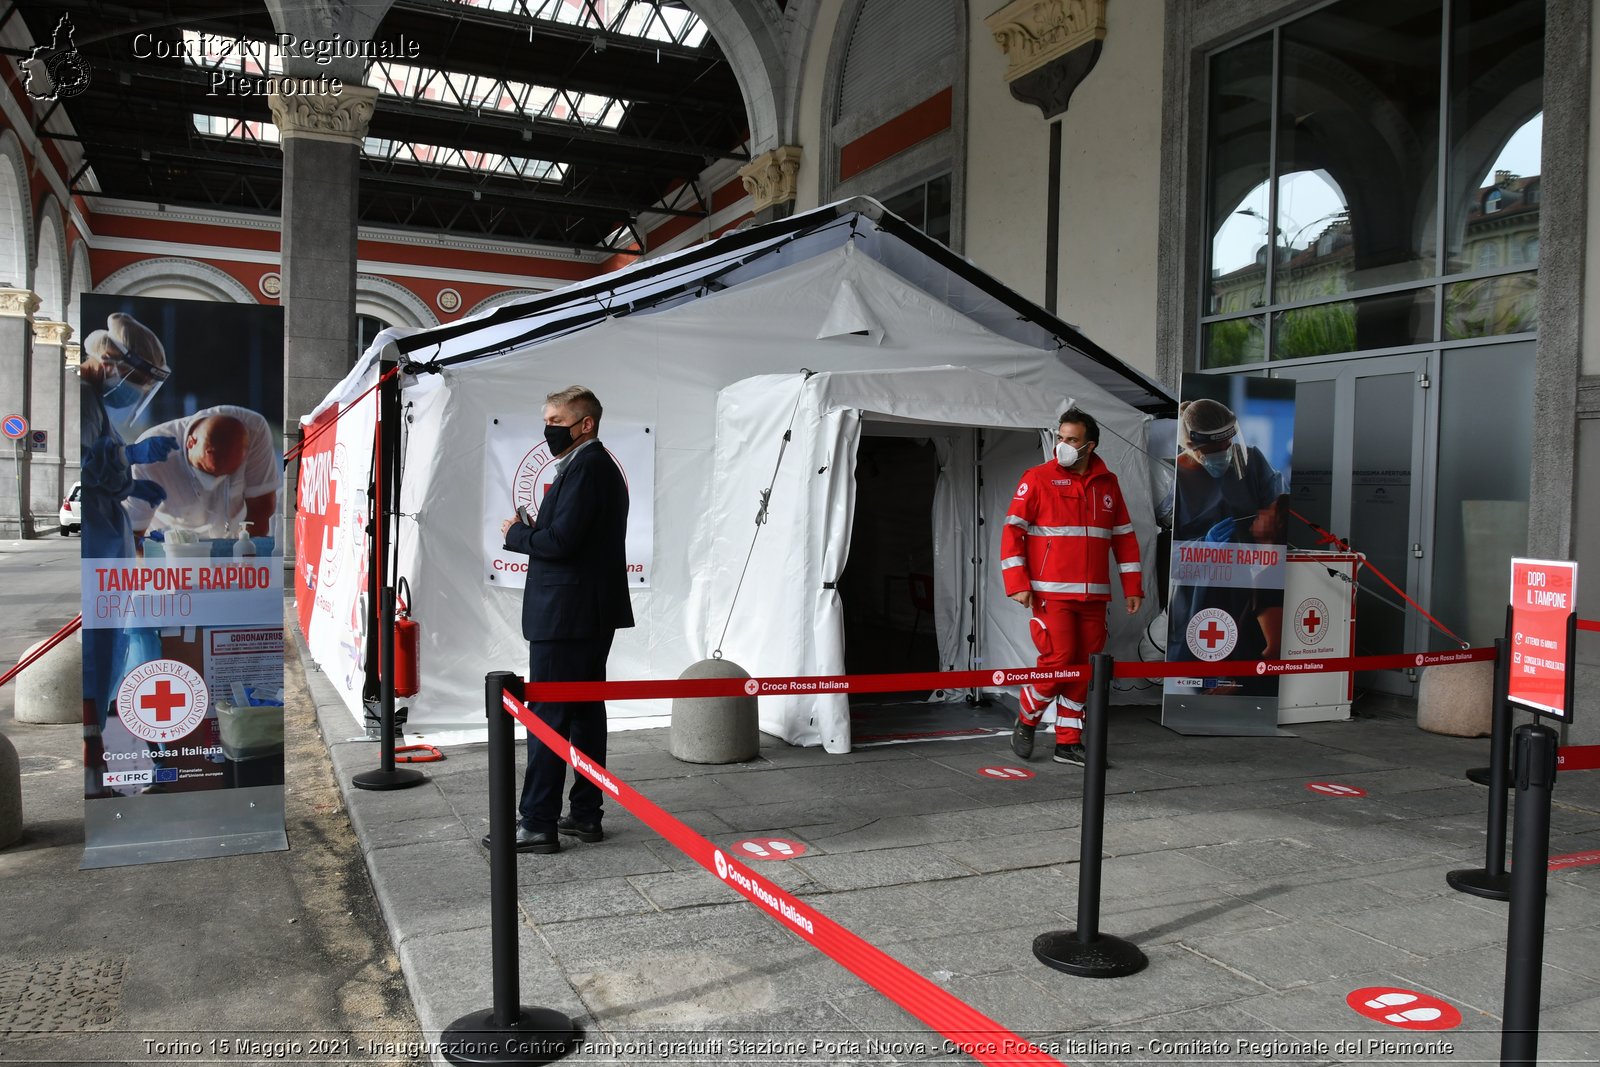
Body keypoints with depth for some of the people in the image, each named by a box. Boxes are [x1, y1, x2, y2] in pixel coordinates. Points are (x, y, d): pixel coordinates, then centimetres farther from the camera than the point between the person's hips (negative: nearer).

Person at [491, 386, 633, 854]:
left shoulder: (585, 468, -16)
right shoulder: (600, 465, 18)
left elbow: (561, 540, -23)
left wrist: (516, 533, -6)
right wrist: (534, 531, 5)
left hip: (565, 616, -11)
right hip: (593, 613, 11)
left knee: (547, 718, -4)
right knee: (585, 713, 13)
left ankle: (538, 824, 2)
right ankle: (585, 815, 21)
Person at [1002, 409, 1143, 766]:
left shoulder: (1107, 483, 11)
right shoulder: (1038, 478, -2)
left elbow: (1124, 536, 16)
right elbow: (1012, 530, -5)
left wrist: (1132, 587, 12)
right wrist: (1017, 584, -13)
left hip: (1093, 596, 5)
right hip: (1050, 593, -5)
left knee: (1084, 667, 6)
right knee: (1058, 659, -12)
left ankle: (1069, 743, 16)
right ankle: (1026, 722, 13)